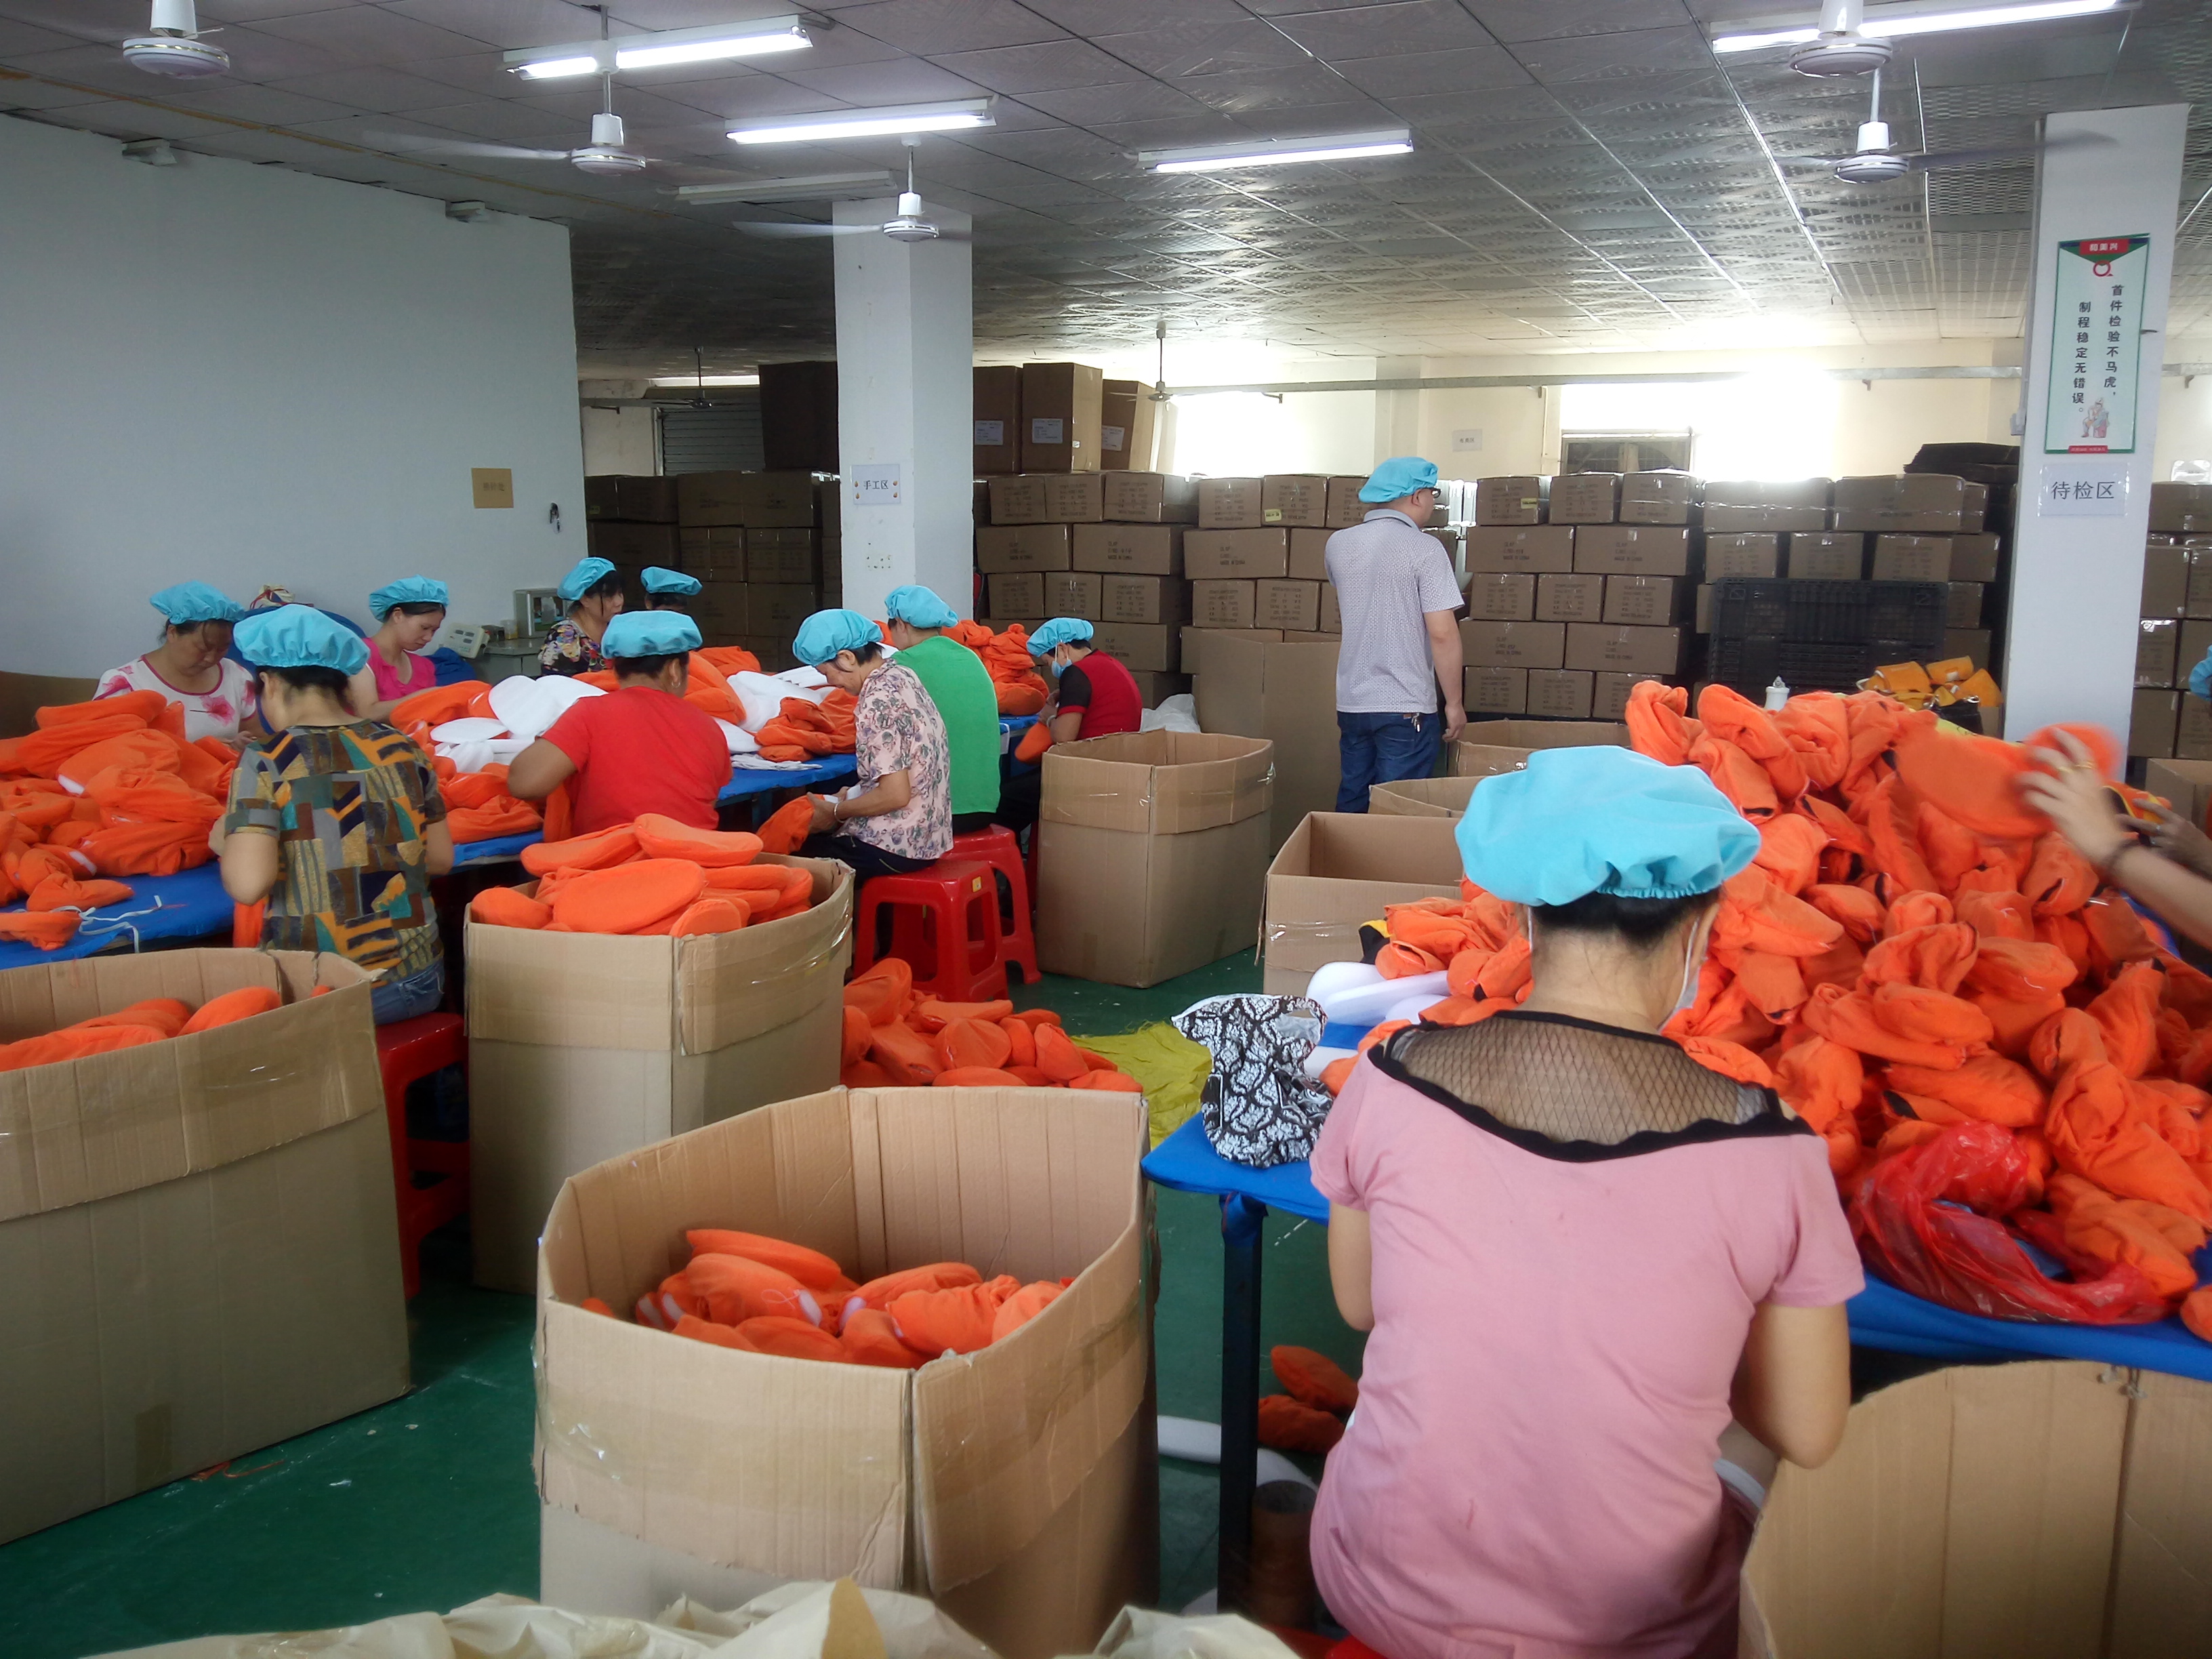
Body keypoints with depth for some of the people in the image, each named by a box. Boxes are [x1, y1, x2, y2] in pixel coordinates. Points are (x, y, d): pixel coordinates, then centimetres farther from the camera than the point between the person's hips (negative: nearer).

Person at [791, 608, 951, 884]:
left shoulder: (876, 702, -21)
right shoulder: (902, 675, 5)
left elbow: (895, 795, -23)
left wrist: (835, 811, -10)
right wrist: (852, 793, 10)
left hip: (898, 846, -9)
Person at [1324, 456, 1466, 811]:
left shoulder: (1337, 544, 6)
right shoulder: (1424, 548, -12)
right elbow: (1443, 634, -16)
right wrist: (1455, 703, -6)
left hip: (1352, 702, 6)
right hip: (1406, 707, -6)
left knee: (1352, 807, 15)